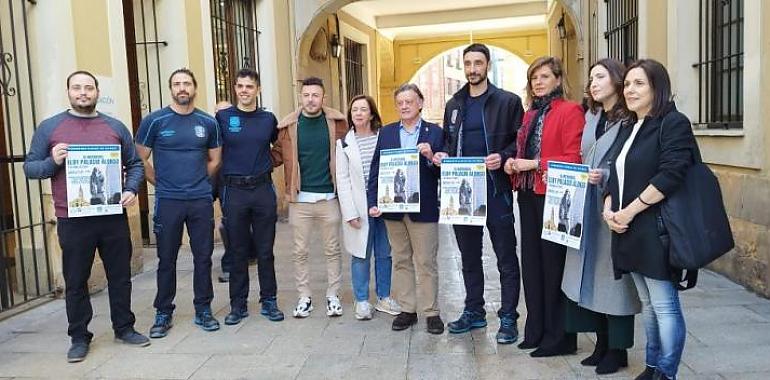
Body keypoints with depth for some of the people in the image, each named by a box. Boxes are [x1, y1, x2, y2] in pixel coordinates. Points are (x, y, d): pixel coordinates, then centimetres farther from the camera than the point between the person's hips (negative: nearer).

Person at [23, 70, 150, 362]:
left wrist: (131, 190, -6)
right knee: (75, 281, 8)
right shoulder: (49, 127, 3)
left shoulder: (115, 127, 8)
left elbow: (135, 164, 11)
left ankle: (124, 328, 26)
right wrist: (53, 162, -16)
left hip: (113, 217, 2)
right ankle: (79, 337, 22)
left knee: (120, 276, 11)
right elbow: (30, 167, 4)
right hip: (73, 221, -1)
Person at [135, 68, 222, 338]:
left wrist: (198, 182, 10)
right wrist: (160, 183, 5)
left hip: (201, 200, 2)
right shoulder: (154, 121, -2)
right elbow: (141, 159, 3)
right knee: (167, 259, 5)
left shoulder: (208, 122, 6)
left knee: (203, 257, 7)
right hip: (168, 201, -2)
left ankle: (203, 310, 20)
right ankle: (163, 313, 18)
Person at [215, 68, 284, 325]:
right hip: (234, 190, -1)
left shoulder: (268, 119, 6)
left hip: (263, 189, 1)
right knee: (237, 251, 7)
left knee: (265, 251, 7)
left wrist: (267, 165, 10)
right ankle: (238, 305, 18)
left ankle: (269, 301, 19)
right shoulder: (222, 117, 0)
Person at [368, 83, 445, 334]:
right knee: (401, 261, 11)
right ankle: (407, 310, 22)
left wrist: (431, 157, -20)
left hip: (423, 209, -3)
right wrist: (373, 202, -4)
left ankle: (431, 312, 14)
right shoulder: (386, 132, 8)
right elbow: (375, 170, 5)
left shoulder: (435, 132, 1)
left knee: (426, 262, 3)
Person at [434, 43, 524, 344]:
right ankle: (474, 311, 27)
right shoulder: (454, 104, 14)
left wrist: (503, 157, -21)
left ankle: (508, 317, 13)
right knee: (469, 256, 14)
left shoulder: (508, 101, -2)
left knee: (506, 258, 3)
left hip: (496, 190, -5)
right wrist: (442, 156, -1)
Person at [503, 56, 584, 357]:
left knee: (554, 265, -1)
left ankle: (559, 337, 12)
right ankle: (536, 331, 24)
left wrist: (535, 164, -18)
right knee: (531, 263, 12)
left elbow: (574, 158, -14)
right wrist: (513, 164, 2)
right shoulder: (530, 114, 17)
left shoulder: (570, 111, -6)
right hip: (528, 196, 8)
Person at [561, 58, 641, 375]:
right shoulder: (591, 117, 15)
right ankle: (602, 343, 24)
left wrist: (605, 177, -22)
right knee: (590, 274, 10)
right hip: (587, 208, 7)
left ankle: (618, 349, 15)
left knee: (614, 275, 1)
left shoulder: (631, 119, -7)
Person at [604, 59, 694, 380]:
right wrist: (608, 208, 0)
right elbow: (617, 175, 19)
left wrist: (630, 211, -16)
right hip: (629, 231, 8)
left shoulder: (673, 123, -8)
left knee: (664, 305, -2)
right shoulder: (627, 129, 17)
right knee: (647, 304, 16)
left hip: (657, 229, -8)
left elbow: (670, 175, -19)